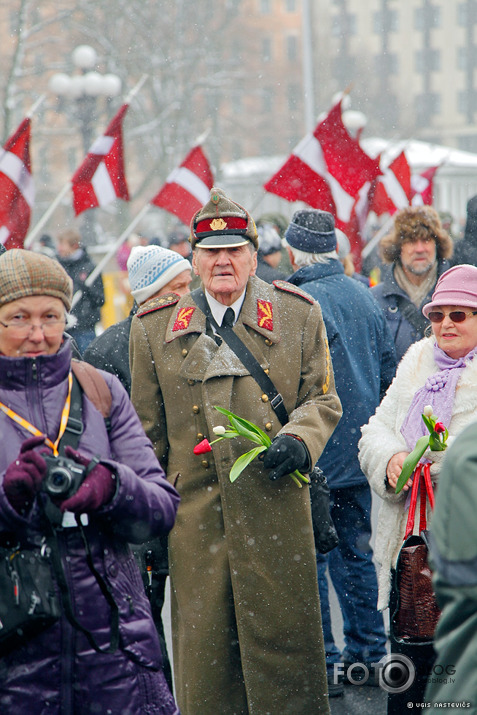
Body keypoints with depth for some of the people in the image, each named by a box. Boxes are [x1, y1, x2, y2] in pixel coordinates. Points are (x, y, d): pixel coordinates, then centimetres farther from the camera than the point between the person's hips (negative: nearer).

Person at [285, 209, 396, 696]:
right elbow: (388, 372, 13)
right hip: (361, 451, 7)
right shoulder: (364, 296, 8)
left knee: (308, 558, 0)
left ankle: (321, 665, 2)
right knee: (354, 550, 17)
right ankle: (368, 652, 23)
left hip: (317, 454, -7)